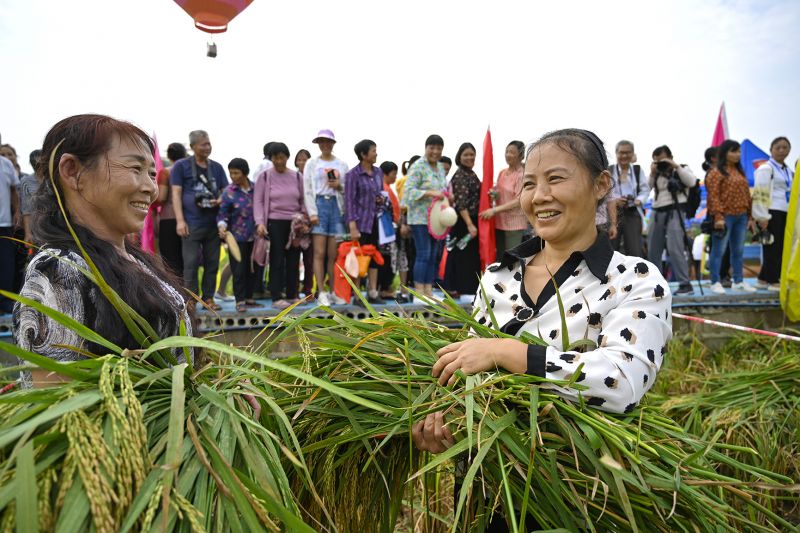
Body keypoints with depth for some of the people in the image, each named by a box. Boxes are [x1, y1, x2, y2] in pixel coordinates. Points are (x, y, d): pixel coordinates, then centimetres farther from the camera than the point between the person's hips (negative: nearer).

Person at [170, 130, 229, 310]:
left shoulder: (217, 167, 14)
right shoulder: (181, 165, 3)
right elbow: (176, 193, -1)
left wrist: (220, 201, -8)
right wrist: (180, 220, -10)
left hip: (214, 223, 4)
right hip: (192, 223, -4)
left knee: (212, 263, 7)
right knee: (191, 263, -4)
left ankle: (208, 298, 17)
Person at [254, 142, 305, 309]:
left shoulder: (296, 176, 11)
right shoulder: (265, 176, 3)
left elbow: (303, 200, 13)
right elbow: (258, 201, 0)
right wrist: (260, 222, -12)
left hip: (295, 223, 3)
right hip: (275, 222, -3)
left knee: (293, 260, 6)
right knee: (277, 261, -3)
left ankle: (291, 295, 15)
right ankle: (277, 297, 1)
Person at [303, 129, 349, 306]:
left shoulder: (342, 165, 13)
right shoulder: (311, 163, 9)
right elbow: (307, 190, 2)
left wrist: (340, 186, -8)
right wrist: (312, 212, -8)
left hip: (337, 206, 2)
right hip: (319, 205, -1)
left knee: (333, 254, 2)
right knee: (319, 253, -6)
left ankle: (333, 292, 8)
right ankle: (321, 293, -3)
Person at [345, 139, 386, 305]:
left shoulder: (378, 172, 10)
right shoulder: (353, 174, -8)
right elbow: (349, 201, -11)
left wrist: (383, 199, -2)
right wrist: (353, 227, -18)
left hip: (376, 220, 6)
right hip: (361, 221, -6)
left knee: (374, 256, 8)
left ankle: (373, 293, 17)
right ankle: (357, 296, 6)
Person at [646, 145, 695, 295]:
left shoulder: (681, 169, 7)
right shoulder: (656, 173, 18)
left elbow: (691, 181, -11)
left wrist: (676, 166, -13)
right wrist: (652, 173, -4)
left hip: (674, 212, -5)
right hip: (657, 212, 5)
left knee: (675, 249, -16)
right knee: (653, 250, 7)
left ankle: (685, 284, -11)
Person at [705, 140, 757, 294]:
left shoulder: (740, 172, 17)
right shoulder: (716, 173, -5)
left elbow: (746, 194, 18)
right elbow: (713, 196, -13)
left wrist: (748, 215, 13)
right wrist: (718, 216, -20)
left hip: (741, 216, 7)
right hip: (725, 216, -7)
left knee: (738, 251, 12)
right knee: (718, 251, -2)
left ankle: (738, 281, 20)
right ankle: (715, 282, 4)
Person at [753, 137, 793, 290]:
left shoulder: (788, 171, 19)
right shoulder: (766, 168, -5)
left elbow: (791, 193, 24)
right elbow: (760, 194, -13)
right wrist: (763, 216, -18)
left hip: (785, 213, 8)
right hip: (772, 212, -8)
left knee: (781, 247, 7)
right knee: (773, 247, -5)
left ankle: (764, 278, 15)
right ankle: (773, 281, 1)